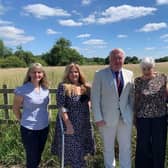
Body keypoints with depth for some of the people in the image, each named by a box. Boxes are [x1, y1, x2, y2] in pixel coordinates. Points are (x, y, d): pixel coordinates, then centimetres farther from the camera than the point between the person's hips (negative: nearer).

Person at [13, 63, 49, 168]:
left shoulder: (45, 88, 0)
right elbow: (15, 108, -5)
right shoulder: (23, 89, -16)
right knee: (32, 158, 8)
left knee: (38, 155, 21)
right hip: (29, 129, -5)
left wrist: (43, 119, 11)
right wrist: (23, 121, 4)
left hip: (44, 127, 5)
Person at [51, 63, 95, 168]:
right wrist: (68, 124, -20)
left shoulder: (86, 87, 4)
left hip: (84, 125, 5)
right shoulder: (63, 86, -11)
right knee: (70, 151, 11)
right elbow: (61, 107, -16)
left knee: (80, 151, 18)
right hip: (69, 124, -4)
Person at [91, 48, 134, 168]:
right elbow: (95, 97, -8)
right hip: (107, 117, -2)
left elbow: (132, 95, 7)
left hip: (126, 117, 2)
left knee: (126, 147, 13)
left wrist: (133, 114, 5)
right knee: (108, 147, 15)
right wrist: (98, 118, -11)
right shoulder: (100, 74, -7)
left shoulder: (129, 74, 2)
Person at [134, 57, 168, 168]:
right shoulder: (138, 81, -4)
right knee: (143, 144, 11)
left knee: (158, 144, 13)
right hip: (143, 117, 0)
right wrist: (135, 116, 6)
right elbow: (136, 99, 2)